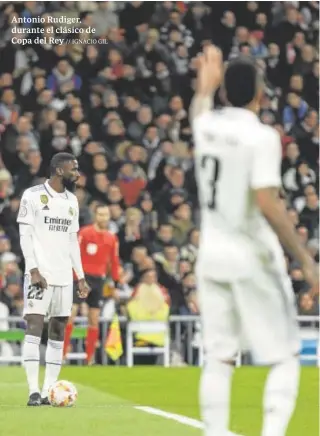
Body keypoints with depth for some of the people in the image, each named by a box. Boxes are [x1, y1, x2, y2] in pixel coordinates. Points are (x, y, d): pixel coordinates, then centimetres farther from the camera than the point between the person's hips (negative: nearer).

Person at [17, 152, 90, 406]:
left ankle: (49, 391, 5)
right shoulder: (33, 196, -4)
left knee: (58, 333, 3)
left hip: (64, 277, 6)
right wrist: (33, 269, -16)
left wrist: (81, 276, 13)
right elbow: (25, 235, -7)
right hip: (40, 274, -6)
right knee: (34, 329, -11)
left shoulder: (72, 201, 14)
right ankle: (34, 391, -12)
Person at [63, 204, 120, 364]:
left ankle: (90, 358, 10)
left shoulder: (112, 238, 7)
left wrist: (116, 283, 9)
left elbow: (114, 262, 12)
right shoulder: (84, 233, -7)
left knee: (94, 320, 6)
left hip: (99, 280, 5)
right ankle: (62, 353, -8)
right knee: (70, 313, -12)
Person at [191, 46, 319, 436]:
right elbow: (268, 206, -22)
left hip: (211, 254, 6)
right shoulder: (261, 136, -15)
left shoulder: (206, 126, 3)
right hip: (252, 257, -6)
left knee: (218, 357, 9)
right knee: (284, 356, 2)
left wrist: (206, 83, 49)